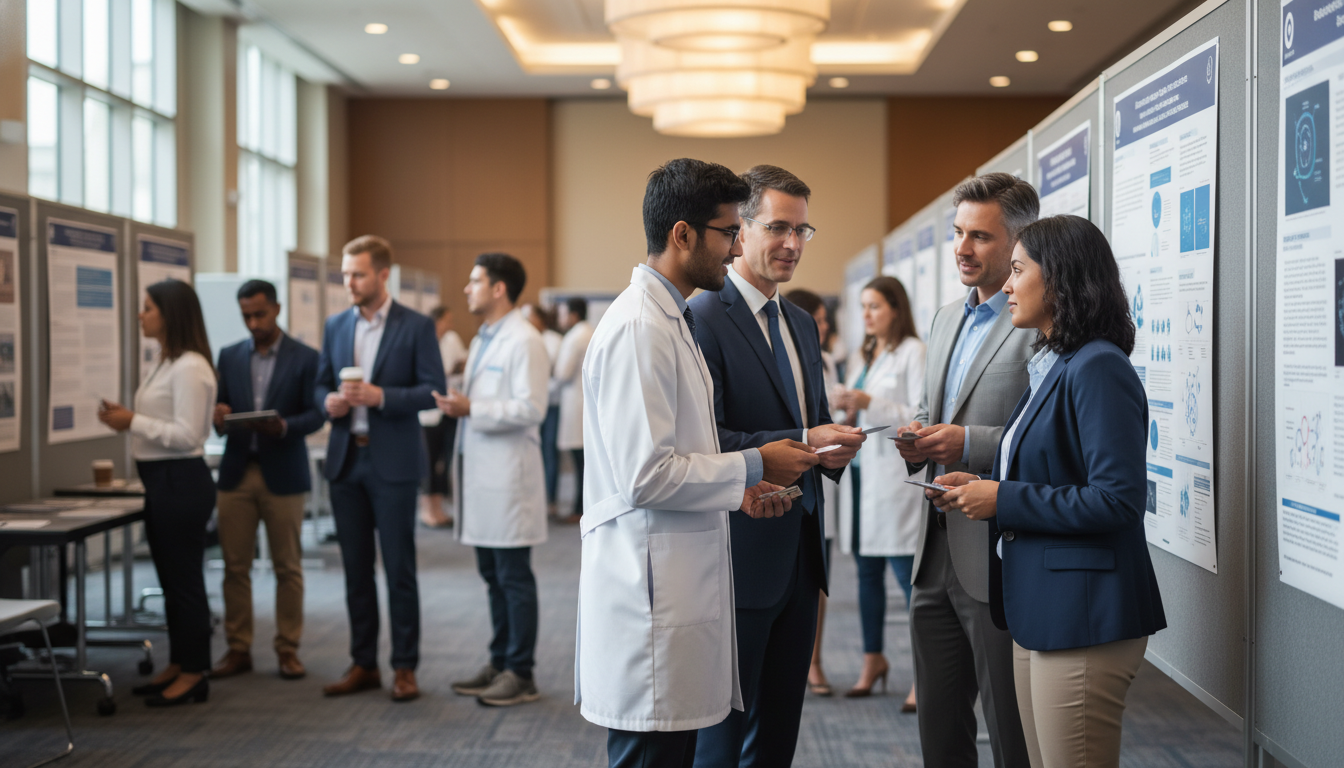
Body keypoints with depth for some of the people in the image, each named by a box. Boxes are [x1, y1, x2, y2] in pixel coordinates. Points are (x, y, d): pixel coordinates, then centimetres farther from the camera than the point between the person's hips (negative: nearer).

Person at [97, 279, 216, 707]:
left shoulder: (190, 368, -16)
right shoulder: (165, 364, 15)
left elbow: (187, 434, -21)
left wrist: (133, 422, -17)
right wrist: (126, 419, 5)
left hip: (182, 482, -10)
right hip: (161, 481, 10)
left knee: (185, 579, -2)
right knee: (171, 578, 15)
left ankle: (194, 675, 6)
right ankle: (178, 666, 25)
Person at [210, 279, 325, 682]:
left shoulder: (305, 358, 0)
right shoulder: (229, 357, 11)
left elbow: (316, 414, -4)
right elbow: (221, 407, 12)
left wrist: (283, 426, -22)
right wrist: (219, 417, -11)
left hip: (283, 473, -3)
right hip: (237, 471, 3)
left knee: (288, 567, 4)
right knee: (235, 566, 4)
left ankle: (288, 648, 13)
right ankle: (238, 649, 12)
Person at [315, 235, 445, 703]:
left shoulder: (416, 327, -4)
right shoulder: (336, 326, 11)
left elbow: (434, 391, -8)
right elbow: (321, 383, 17)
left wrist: (381, 396, -20)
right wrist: (329, 402, -6)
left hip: (393, 463, -5)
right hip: (346, 460, 5)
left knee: (399, 570, 0)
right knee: (356, 568, 10)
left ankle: (404, 667, 9)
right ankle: (363, 664, 19)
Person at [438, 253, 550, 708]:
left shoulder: (523, 342, -12)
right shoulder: (482, 339, 19)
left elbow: (531, 409, -21)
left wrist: (471, 409, -20)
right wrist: (456, 405, 10)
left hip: (508, 478, -9)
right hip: (481, 475, 9)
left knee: (514, 578, -3)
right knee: (493, 576, 14)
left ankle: (521, 674, 5)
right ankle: (499, 664, 23)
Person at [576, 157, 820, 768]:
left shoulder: (670, 321, 17)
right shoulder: (638, 328, -16)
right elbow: (644, 477, -22)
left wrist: (735, 490, 11)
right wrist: (753, 467, -12)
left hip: (676, 592, 10)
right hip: (649, 598, -10)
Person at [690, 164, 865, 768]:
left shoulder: (802, 324, 16)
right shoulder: (703, 317, -12)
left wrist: (836, 444, -2)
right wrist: (801, 444, -25)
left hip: (800, 553, 8)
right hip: (740, 555, -8)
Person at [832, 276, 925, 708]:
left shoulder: (914, 353, -5)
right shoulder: (861, 357, 19)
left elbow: (922, 416, -13)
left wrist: (869, 404, -20)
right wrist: (847, 409, 6)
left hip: (896, 475, -8)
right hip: (860, 471, 8)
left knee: (908, 574, -8)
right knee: (867, 572, 13)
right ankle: (873, 659, 24)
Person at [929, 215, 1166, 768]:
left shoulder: (1099, 369, -15)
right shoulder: (1050, 366, 15)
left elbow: (1117, 499, -22)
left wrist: (1004, 500, -16)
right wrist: (983, 489, 5)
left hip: (1083, 618, -10)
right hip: (1038, 614, 10)